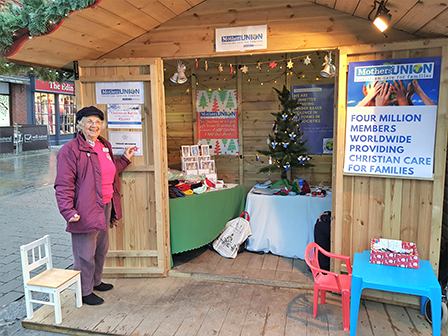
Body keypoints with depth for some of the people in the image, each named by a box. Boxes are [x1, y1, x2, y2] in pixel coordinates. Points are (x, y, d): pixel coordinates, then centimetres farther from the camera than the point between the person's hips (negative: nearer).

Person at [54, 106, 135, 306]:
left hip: (105, 207, 9)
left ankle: (95, 281, 41)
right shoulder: (70, 150, -13)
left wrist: (125, 159, 22)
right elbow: (64, 185, -17)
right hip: (85, 210, -8)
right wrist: (68, 211, -24)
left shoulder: (104, 145, 12)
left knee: (102, 248, 21)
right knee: (85, 253, 3)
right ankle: (84, 291, 21)